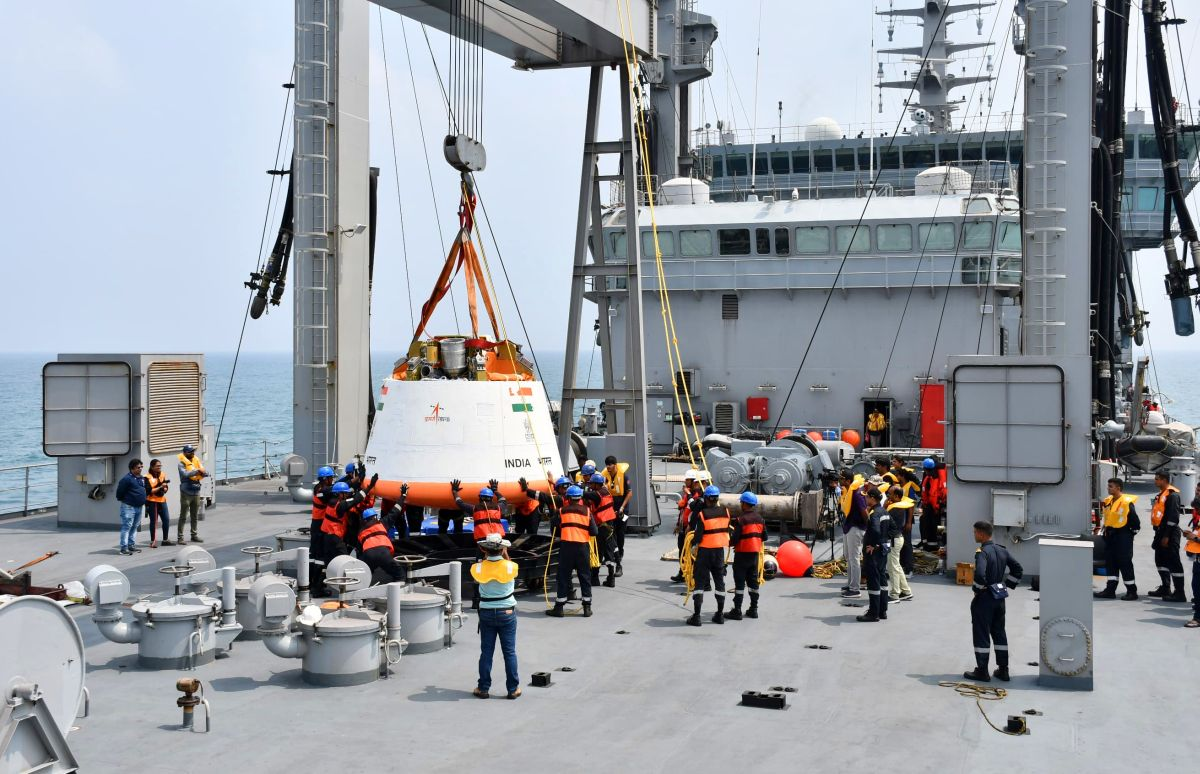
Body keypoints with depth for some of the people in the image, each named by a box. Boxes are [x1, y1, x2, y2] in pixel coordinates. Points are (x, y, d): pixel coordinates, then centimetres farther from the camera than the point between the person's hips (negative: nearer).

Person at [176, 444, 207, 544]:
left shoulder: (197, 461, 9)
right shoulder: (182, 463, -8)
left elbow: (206, 473, 1)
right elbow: (185, 474, -26)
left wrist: (203, 472, -21)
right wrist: (196, 471, -34)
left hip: (196, 492, 6)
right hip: (186, 493, -6)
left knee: (195, 516, 15)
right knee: (183, 516, -5)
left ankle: (194, 535, 25)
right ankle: (179, 537, -3)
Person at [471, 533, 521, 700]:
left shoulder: (479, 568, -10)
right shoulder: (510, 567, -12)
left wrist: (484, 558, 13)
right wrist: (504, 555, 16)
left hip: (486, 613, 1)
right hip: (507, 612, -1)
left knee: (486, 652, 8)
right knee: (509, 652, 6)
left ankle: (483, 688, 12)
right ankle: (513, 689, 11)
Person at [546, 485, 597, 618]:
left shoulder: (561, 511, 4)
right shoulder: (586, 511, 6)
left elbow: (554, 530, 6)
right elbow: (593, 532, 2)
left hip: (566, 545, -1)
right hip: (583, 546, 1)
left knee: (564, 576, 5)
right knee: (585, 576, 10)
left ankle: (559, 607, 7)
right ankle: (587, 608, 12)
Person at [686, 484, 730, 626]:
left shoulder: (702, 514, -16)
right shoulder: (725, 512, -1)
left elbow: (698, 536, -15)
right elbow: (727, 531, 7)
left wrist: (692, 543, 2)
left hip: (705, 550, -4)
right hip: (720, 550, 4)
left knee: (699, 582, 1)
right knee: (719, 581, 16)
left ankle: (696, 616, -3)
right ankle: (720, 614, 21)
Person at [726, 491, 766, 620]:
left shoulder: (741, 519, -16)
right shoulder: (760, 519, 5)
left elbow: (735, 538, -19)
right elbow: (764, 537, 9)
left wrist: (729, 543, 0)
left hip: (742, 553, -6)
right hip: (755, 552, 7)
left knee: (739, 582, -3)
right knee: (753, 580, 14)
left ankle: (737, 611, -3)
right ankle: (753, 609, 17)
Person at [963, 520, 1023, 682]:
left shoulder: (982, 553, -19)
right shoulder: (1002, 551, 6)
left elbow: (980, 574, -33)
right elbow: (1018, 570, 10)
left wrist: (977, 588, -16)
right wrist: (1006, 584, 12)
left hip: (984, 598, -8)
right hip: (1000, 598, 8)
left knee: (981, 634, 1)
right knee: (999, 632, 15)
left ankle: (982, 671, 6)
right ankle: (1003, 670, 18)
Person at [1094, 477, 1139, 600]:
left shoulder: (1127, 502, -15)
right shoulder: (1108, 501, 10)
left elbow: (1135, 521, -13)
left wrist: (1132, 531, -5)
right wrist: (1104, 526, 14)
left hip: (1122, 536, -8)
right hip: (1110, 536, 8)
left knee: (1125, 564, -3)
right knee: (1110, 563, 8)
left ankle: (1132, 591, 5)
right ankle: (1110, 590, 12)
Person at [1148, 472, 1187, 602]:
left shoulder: (1172, 495, -14)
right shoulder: (1161, 494, 16)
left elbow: (1173, 517, -20)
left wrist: (1167, 536, -21)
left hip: (1170, 533, -10)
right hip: (1161, 532, 10)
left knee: (1174, 562, -9)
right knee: (1160, 560, 17)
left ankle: (1180, 593, -7)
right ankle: (1165, 588, 28)